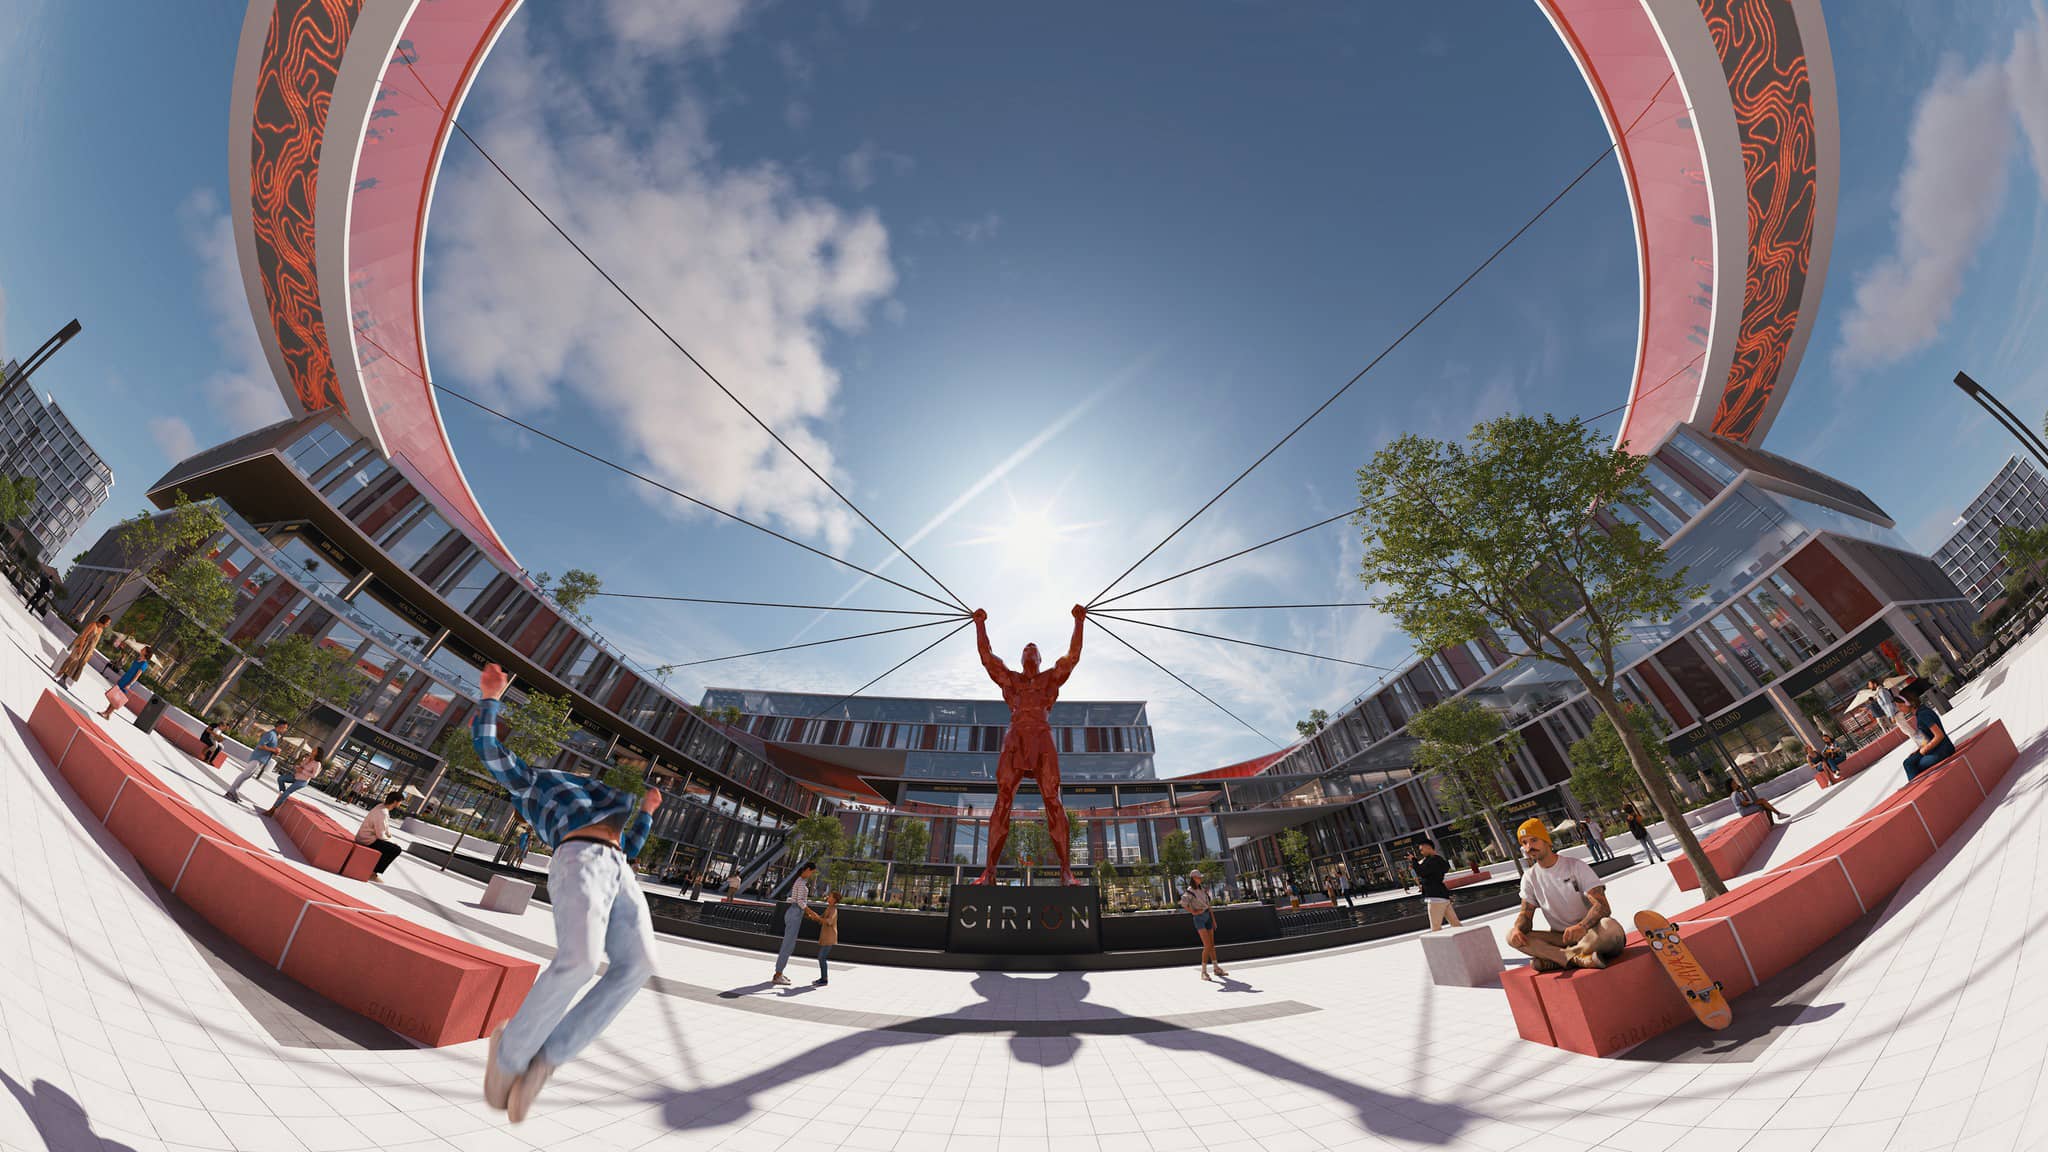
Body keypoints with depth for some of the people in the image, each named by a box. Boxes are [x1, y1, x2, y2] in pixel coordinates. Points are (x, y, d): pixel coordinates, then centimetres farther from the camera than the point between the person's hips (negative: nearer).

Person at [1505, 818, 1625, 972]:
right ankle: (1578, 958, -30)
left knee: (1609, 926, -38)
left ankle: (1556, 958, -29)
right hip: (1562, 938, 3)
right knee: (1512, 935, -20)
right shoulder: (1530, 877, 5)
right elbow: (1526, 914, 3)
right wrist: (1518, 929, -23)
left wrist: (1582, 926, -39)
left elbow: (1602, 907, -18)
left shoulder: (1575, 866, -7)